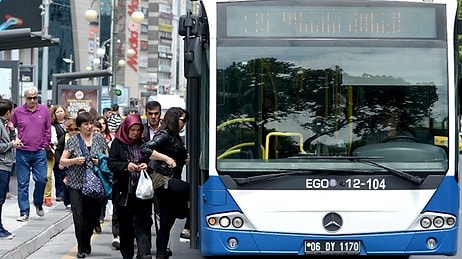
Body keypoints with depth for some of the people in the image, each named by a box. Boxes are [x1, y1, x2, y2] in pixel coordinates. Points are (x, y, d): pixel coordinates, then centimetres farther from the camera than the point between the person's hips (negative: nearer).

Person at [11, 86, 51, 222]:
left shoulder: (44, 110, 4)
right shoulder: (18, 111, 0)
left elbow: (48, 129, 9)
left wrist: (45, 144, 4)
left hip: (39, 152, 1)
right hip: (22, 153, -1)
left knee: (41, 179, -4)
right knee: (23, 183, 2)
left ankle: (38, 203, 23)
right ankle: (24, 212, 8)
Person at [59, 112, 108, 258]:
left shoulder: (99, 138, 6)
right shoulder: (73, 140, 1)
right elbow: (62, 161, 3)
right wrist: (75, 160, -14)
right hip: (77, 184, -1)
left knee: (92, 216, 2)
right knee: (79, 217, -6)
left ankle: (86, 244, 24)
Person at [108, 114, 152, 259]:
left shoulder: (144, 143, 5)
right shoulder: (117, 143, 1)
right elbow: (111, 164, -4)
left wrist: (147, 165, -11)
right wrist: (126, 166, -21)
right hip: (123, 191, 0)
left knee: (143, 224, -8)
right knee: (125, 225, 10)